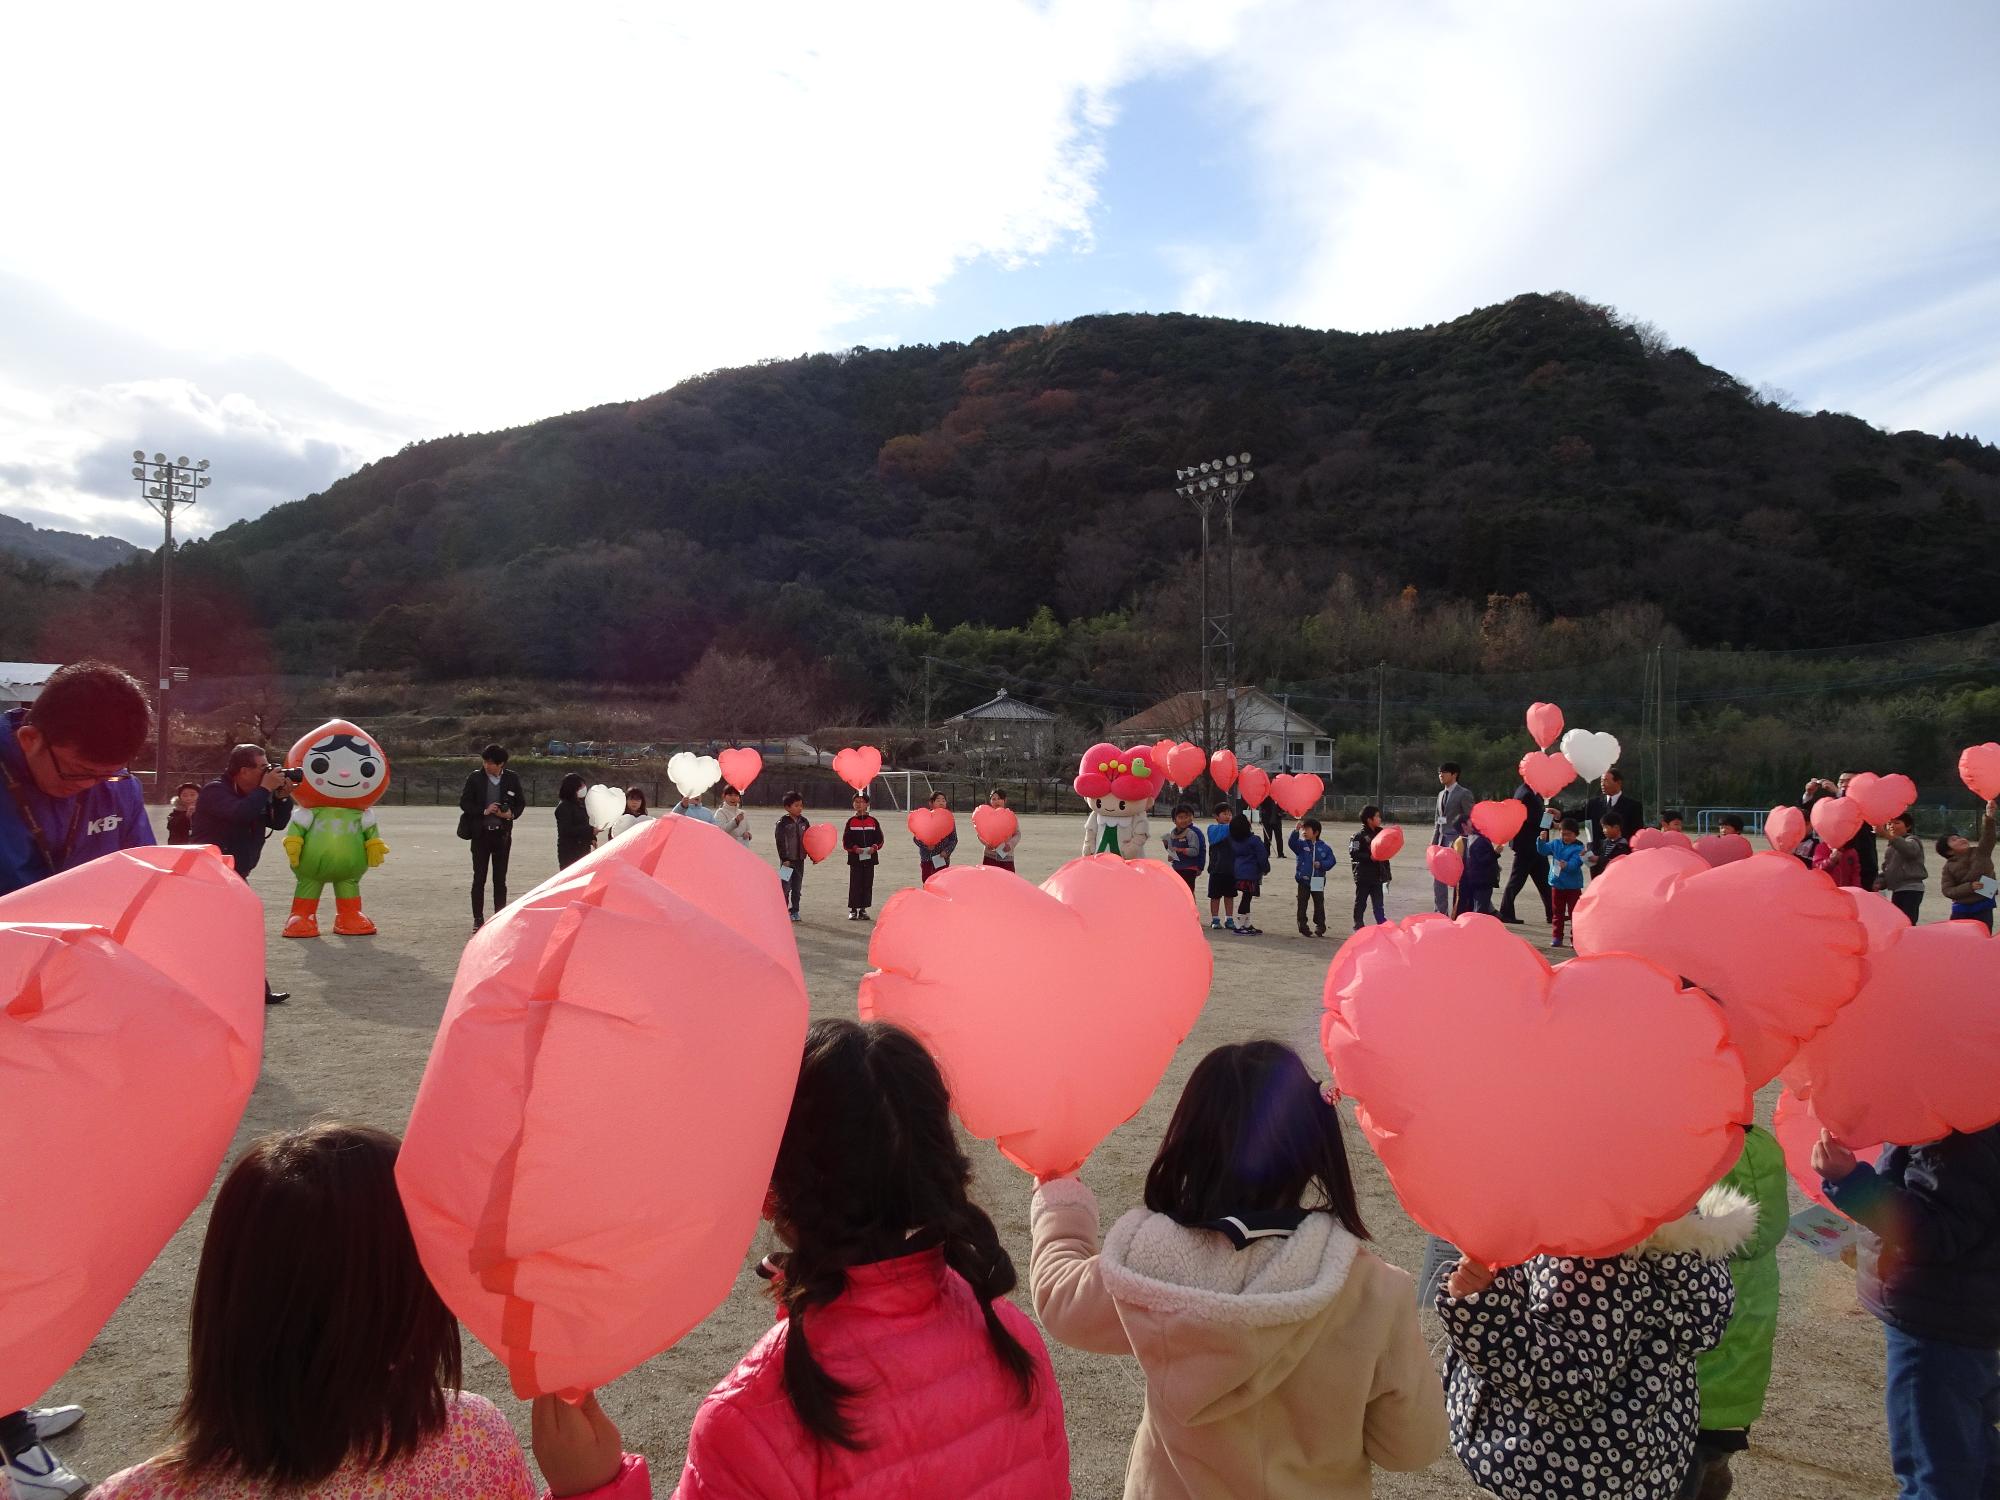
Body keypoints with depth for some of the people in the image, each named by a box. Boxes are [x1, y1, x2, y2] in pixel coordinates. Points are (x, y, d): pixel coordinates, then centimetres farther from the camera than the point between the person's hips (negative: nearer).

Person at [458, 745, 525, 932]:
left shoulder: (512, 779, 1)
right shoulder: (475, 778, -3)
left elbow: (521, 803, 8)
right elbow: (464, 802, -1)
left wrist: (511, 814, -12)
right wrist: (484, 811, -16)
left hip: (502, 833, 1)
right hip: (480, 833, -1)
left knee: (500, 879, 7)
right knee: (479, 878, 2)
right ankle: (478, 919, 9)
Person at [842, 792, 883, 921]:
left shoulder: (873, 821, 6)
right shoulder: (851, 821, 4)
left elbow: (879, 839, 5)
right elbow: (846, 841, 1)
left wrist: (874, 847, -13)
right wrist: (855, 848, -15)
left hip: (870, 857, 1)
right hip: (855, 858, -1)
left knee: (868, 884, 4)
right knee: (855, 884, -1)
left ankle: (863, 909, 13)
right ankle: (853, 910, 7)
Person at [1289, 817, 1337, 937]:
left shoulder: (1324, 847, -1)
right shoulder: (1301, 844, -3)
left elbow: (1332, 861, -2)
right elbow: (1292, 843, -24)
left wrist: (1321, 864, -18)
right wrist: (1296, 830, -34)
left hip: (1318, 882, 0)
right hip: (1303, 879, 0)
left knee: (1319, 905, 9)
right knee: (1302, 905, 4)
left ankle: (1320, 927, 19)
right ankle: (1303, 927, 13)